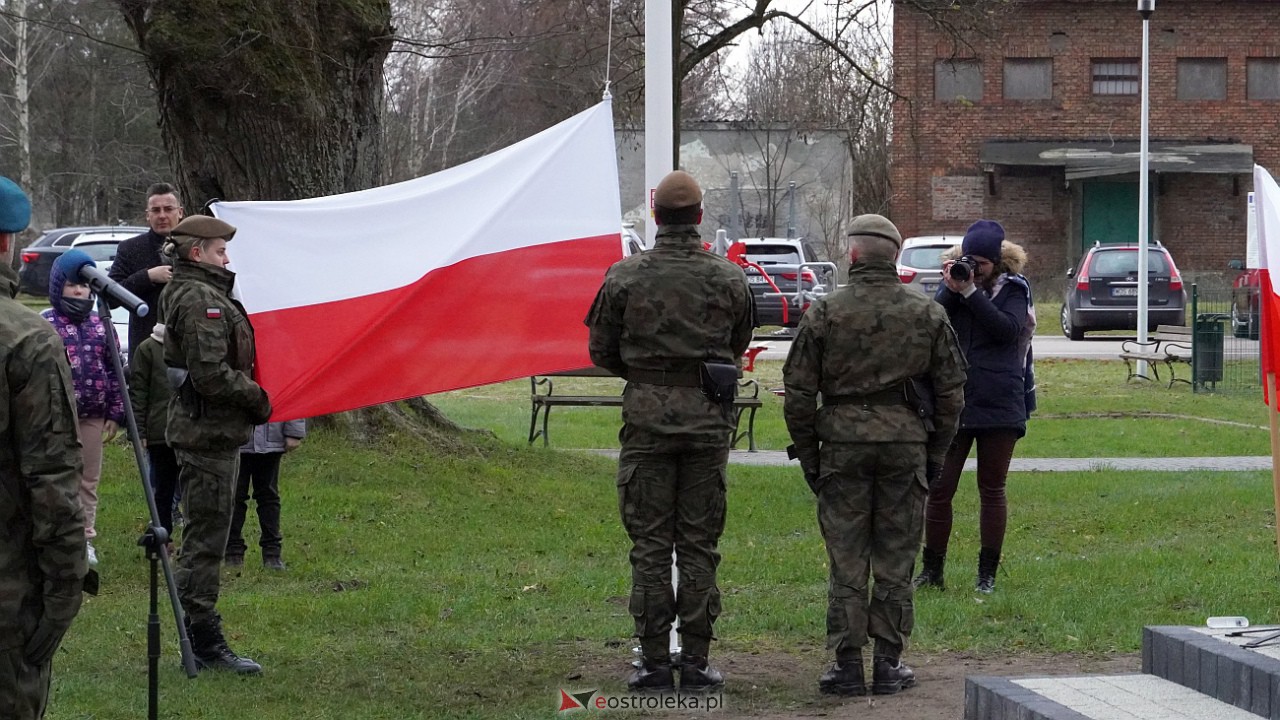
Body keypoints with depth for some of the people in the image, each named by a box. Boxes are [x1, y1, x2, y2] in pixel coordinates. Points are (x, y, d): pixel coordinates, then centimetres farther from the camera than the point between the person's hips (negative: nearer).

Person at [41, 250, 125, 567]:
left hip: (93, 416, 4)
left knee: (88, 481, 10)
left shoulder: (101, 325, 9)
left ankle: (85, 539, 19)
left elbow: (114, 371, 12)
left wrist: (115, 413, 8)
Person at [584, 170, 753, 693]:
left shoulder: (625, 277, -5)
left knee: (650, 545, 4)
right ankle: (695, 663, 7)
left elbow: (601, 350, 3)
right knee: (700, 544, 6)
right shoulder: (729, 278, -1)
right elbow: (737, 345, 11)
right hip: (708, 418, 1)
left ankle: (654, 663, 3)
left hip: (647, 418, -1)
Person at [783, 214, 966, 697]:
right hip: (907, 445, 1)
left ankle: (847, 666, 3)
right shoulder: (928, 315, 4)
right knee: (895, 561, 7)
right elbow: (951, 392, 6)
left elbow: (798, 394, -2)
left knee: (846, 562, 3)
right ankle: (889, 664, 10)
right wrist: (935, 453, 14)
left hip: (843, 444, -1)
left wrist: (809, 457, 7)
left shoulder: (824, 314, -2)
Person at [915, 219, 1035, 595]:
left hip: (999, 406, -2)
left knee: (992, 490, 7)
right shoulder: (952, 284, 7)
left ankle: (988, 573, 13)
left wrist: (971, 293, -19)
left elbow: (1008, 329, -17)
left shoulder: (1013, 289, 0)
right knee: (939, 489, 0)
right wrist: (951, 291, -17)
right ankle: (931, 570, 10)